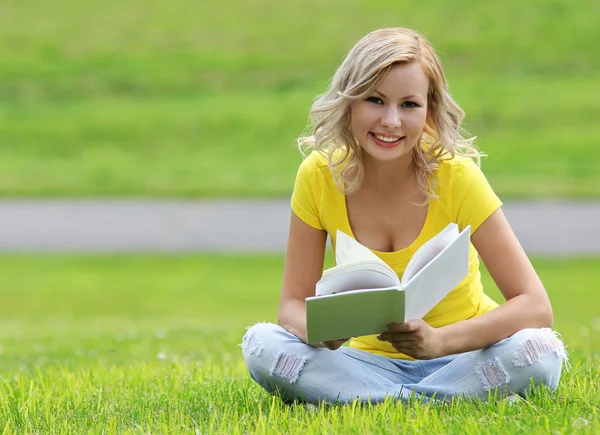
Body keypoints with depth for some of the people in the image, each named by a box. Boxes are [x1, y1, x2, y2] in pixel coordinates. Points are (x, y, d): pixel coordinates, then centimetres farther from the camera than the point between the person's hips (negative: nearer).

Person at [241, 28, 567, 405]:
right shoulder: (320, 176, -10)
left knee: (537, 352, -33)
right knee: (262, 344, -25)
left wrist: (438, 340, -37)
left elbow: (536, 307, -20)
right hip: (371, 361, 2)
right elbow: (293, 304, -7)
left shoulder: (457, 178, -16)